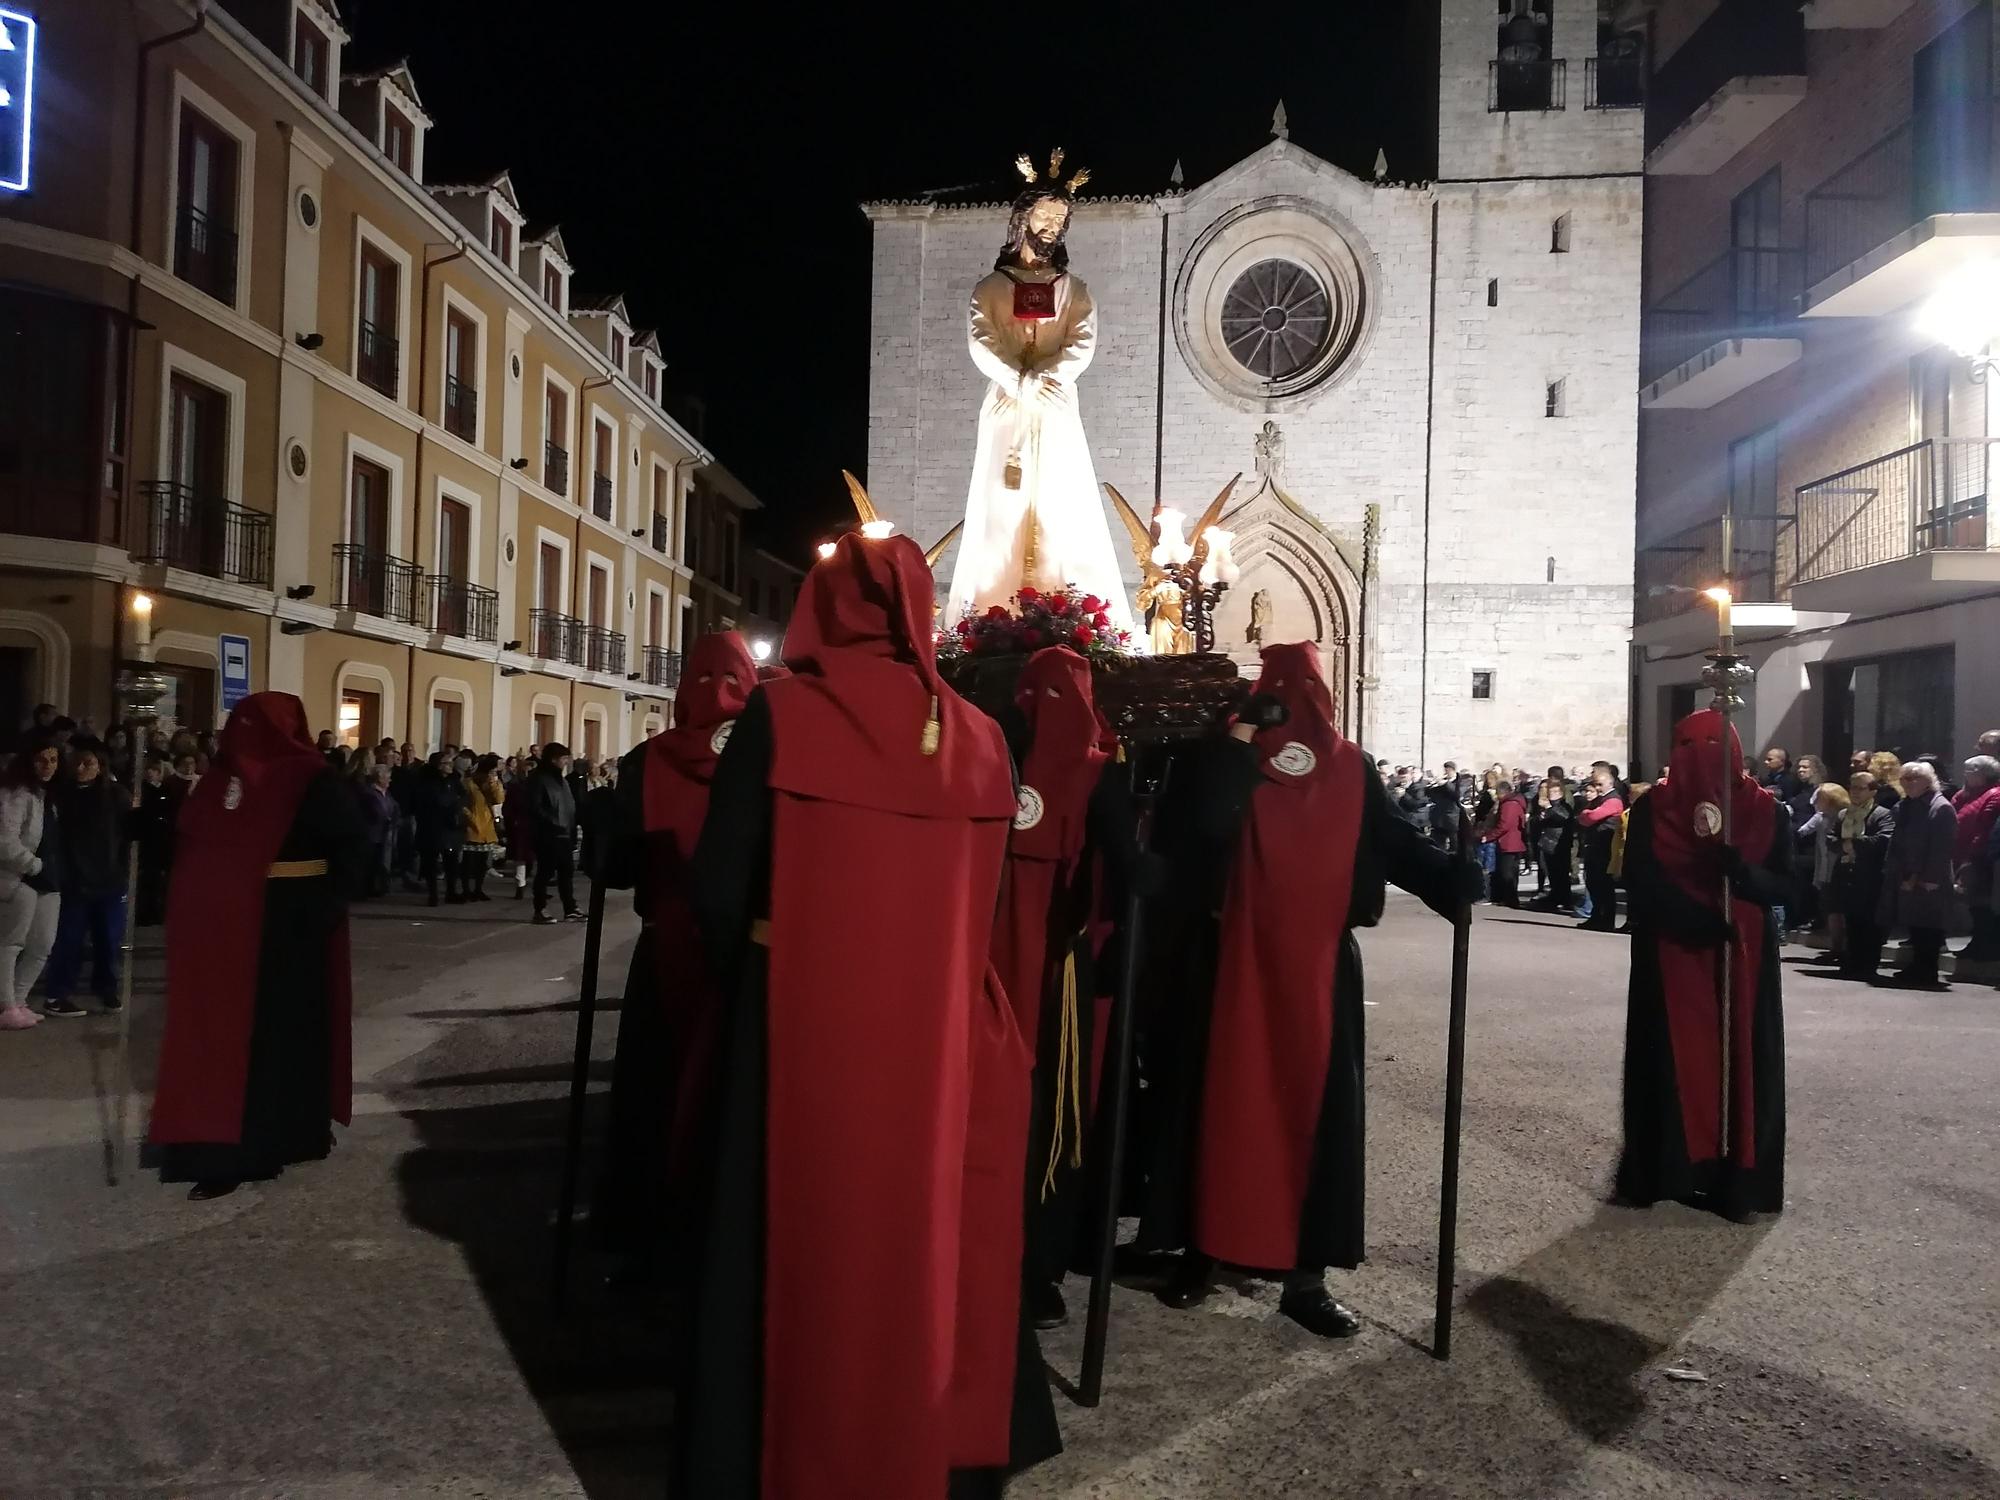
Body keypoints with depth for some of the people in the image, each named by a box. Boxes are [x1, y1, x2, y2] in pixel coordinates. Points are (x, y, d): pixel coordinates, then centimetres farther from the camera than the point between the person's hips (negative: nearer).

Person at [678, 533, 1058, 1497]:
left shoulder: (781, 713, -10)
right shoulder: (978, 738, -1)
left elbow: (719, 883, -8)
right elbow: (983, 900, 4)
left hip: (801, 1026, -3)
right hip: (931, 1034, 4)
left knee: (795, 1237, 11)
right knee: (919, 1239, 19)